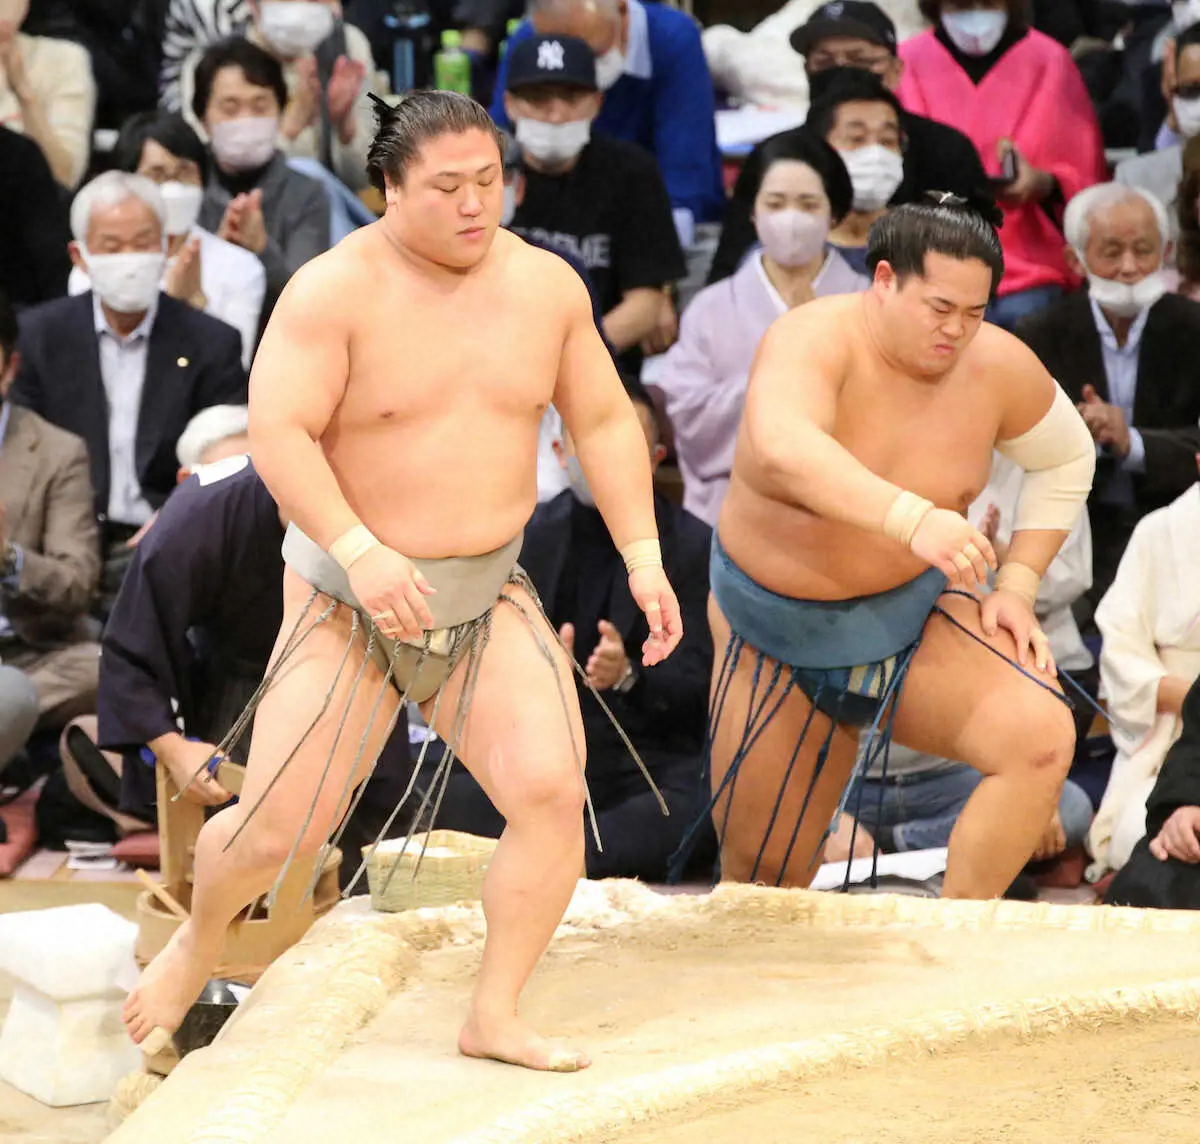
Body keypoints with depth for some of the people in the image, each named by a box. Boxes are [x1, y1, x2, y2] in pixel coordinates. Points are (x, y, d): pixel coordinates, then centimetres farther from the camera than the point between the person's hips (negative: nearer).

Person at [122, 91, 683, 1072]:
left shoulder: (545, 284, 0)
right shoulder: (335, 291, -14)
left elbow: (605, 420, 8)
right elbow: (278, 434, -21)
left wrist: (644, 557, -1)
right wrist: (360, 550, -32)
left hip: (487, 597, 4)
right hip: (350, 595, -3)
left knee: (553, 795, -15)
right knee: (278, 830, -3)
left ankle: (495, 1018, 0)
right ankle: (200, 939, 31)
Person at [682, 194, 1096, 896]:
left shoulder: (997, 365, -10)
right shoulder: (818, 338, -23)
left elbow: (1067, 461, 10)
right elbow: (781, 445, -46)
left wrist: (1017, 584, -1)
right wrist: (912, 518, -57)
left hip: (912, 615, 2)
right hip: (780, 641, -2)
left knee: (1042, 736, -25)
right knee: (764, 877, 6)